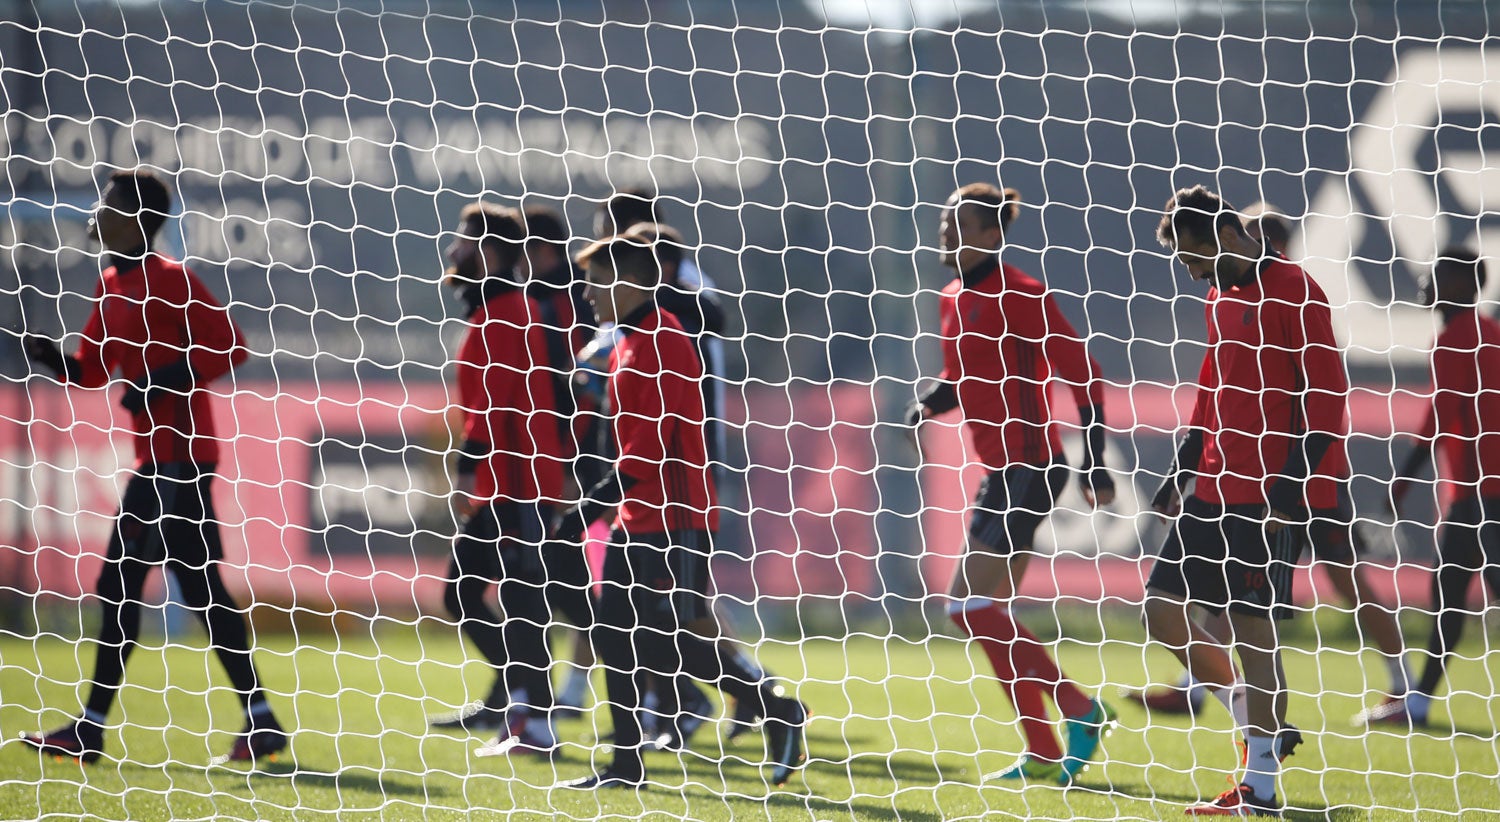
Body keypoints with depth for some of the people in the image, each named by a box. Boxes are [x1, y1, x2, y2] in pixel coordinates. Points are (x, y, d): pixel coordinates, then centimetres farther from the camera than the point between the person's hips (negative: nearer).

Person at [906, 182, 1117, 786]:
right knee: (991, 612, 8)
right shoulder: (954, 299, 13)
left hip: (1029, 466, -9)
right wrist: (929, 405, 5)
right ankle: (1042, 754, 12)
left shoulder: (1019, 295, -12)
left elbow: (1083, 376, -11)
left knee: (969, 602, -13)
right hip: (1002, 469, 9)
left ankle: (1078, 708, -8)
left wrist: (1095, 464, -13)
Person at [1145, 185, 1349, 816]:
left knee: (1253, 628, -8)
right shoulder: (1224, 296, 17)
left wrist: (1290, 491, -20)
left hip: (1270, 495, -9)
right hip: (1217, 490, 9)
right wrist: (1180, 470, 18)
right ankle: (1260, 728, 17)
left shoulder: (1292, 292, -11)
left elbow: (1325, 399, -15)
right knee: (1162, 608, 6)